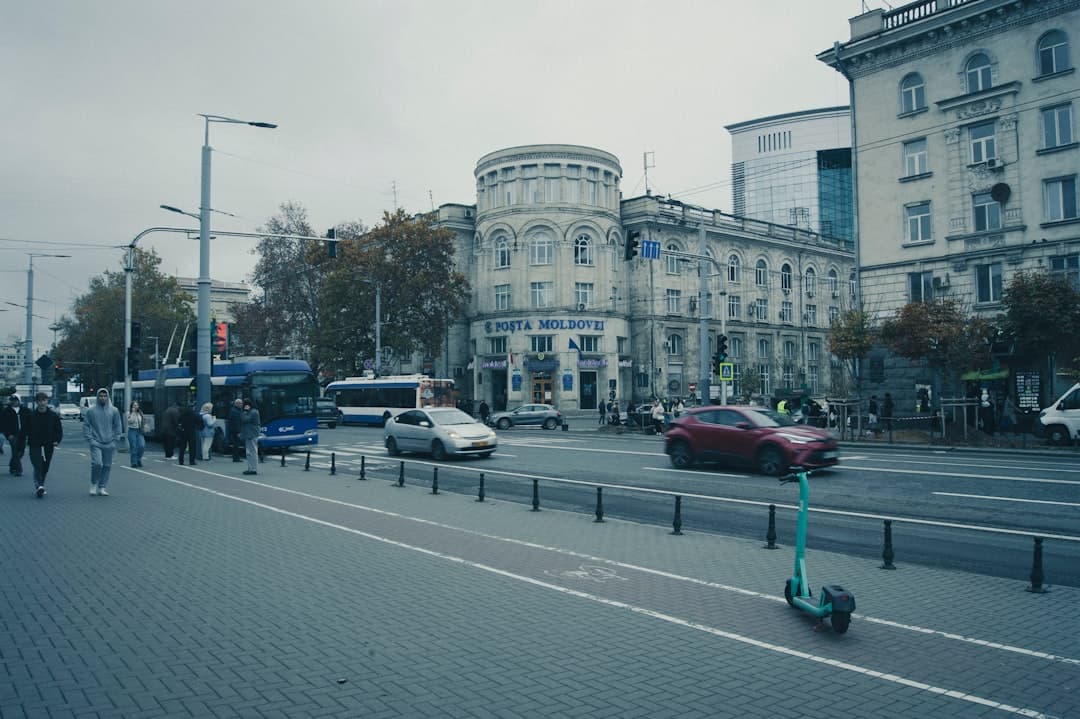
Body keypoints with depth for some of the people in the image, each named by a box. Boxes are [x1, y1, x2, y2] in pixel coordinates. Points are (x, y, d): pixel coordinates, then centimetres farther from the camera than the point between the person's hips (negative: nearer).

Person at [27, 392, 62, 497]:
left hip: (48, 446, 2)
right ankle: (38, 486, -25)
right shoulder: (31, 416, 1)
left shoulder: (53, 416, 4)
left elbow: (59, 430, 9)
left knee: (45, 468, 9)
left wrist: (57, 440, -6)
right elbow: (24, 430, 6)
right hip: (35, 446, -2)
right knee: (38, 466, -17)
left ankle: (40, 487, 24)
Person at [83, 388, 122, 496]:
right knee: (97, 463, -15)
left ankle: (102, 487, 14)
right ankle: (93, 484, 7)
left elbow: (118, 426, 9)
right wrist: (89, 439, -4)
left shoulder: (114, 411, 5)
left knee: (107, 466, 4)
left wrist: (115, 440, 1)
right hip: (96, 443, -2)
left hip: (109, 444, 2)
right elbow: (86, 425, 5)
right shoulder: (91, 411, 1)